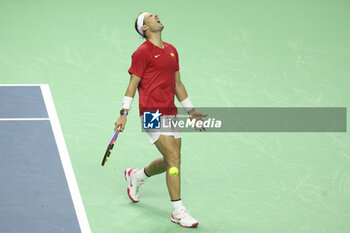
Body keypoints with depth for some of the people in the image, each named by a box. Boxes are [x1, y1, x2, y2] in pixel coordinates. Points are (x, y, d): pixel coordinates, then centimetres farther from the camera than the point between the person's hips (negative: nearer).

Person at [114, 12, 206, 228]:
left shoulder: (172, 50, 16)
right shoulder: (142, 52, -6)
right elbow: (133, 84, -6)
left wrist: (191, 110, 23)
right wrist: (124, 113, -12)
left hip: (171, 113, 8)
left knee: (169, 161, 13)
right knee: (174, 158, -13)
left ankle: (135, 176, 40)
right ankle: (178, 212, -5)